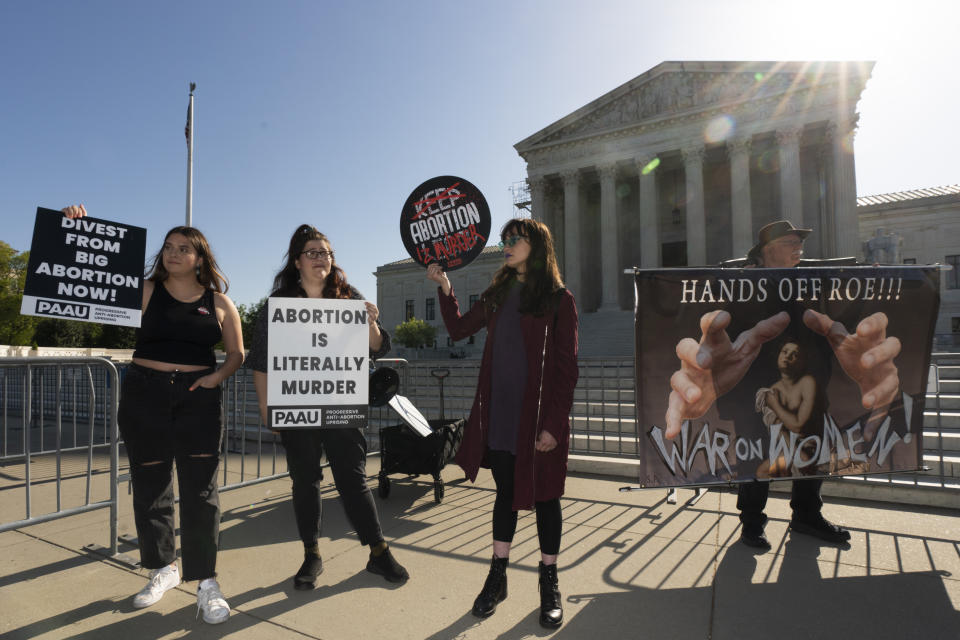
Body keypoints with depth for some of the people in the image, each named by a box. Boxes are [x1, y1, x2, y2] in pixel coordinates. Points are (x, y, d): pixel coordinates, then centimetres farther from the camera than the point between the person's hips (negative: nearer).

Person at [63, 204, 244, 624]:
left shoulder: (219, 302, 5)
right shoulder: (145, 290, 5)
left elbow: (237, 353, 10)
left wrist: (218, 375, -9)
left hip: (198, 399, -1)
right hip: (144, 396, 1)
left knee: (200, 489, -1)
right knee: (149, 486, 10)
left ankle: (206, 582, 9)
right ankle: (163, 569, 30)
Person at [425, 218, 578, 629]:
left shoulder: (558, 299, -6)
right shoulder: (497, 294, 10)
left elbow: (566, 370, -9)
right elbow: (459, 329, 17)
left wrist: (553, 424, -14)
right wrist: (445, 289, 5)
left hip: (539, 417, -4)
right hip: (499, 414, 4)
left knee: (544, 496, 9)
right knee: (506, 491, 16)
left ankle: (549, 583, 28)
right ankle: (497, 576, 30)